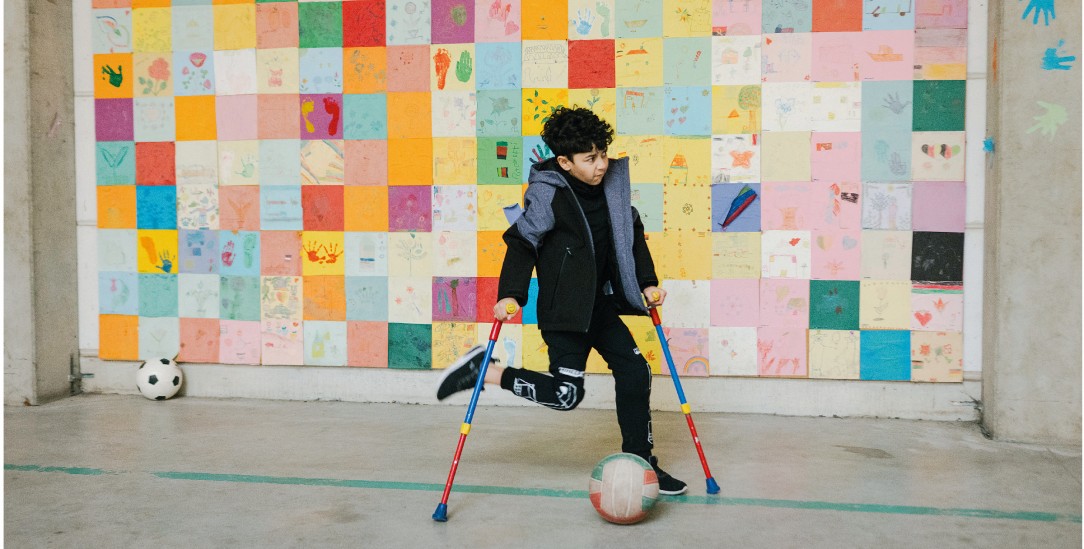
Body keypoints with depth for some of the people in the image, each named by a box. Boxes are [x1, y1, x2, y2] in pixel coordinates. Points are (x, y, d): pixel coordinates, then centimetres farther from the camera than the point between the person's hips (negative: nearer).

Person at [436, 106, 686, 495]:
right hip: (563, 309, -7)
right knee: (567, 393, -10)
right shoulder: (548, 192, -16)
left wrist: (647, 282, 11)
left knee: (635, 371, 6)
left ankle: (639, 462, 20)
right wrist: (510, 295, -22)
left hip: (601, 303, 7)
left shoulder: (613, 183, 3)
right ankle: (483, 370, 5)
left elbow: (633, 234, 15)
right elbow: (522, 243, -14)